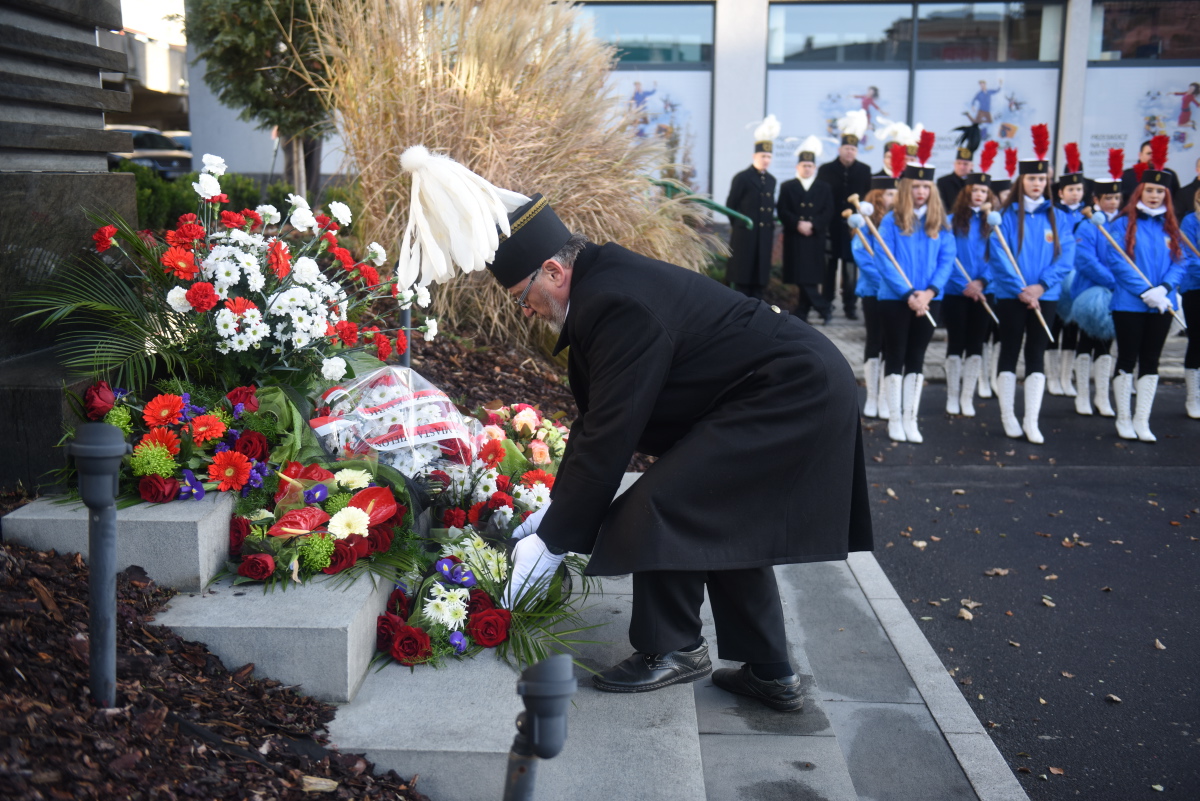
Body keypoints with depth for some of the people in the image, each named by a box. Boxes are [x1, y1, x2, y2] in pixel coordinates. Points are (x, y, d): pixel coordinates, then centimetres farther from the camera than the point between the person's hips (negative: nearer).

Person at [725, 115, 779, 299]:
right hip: (745, 235, -6)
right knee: (742, 278, -2)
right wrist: (738, 225, 2)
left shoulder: (771, 180, 13)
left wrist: (770, 226, 10)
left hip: (765, 236, 6)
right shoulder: (742, 178, -5)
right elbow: (730, 206, -3)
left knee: (760, 278, 7)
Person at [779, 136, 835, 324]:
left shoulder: (824, 188, 11)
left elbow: (828, 213, 3)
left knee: (810, 278, -1)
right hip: (794, 239, 0)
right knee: (802, 278, -5)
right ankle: (824, 308, 5)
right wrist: (797, 224, -15)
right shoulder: (787, 187, 9)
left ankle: (801, 313, 7)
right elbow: (783, 212, 0)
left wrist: (812, 224, -13)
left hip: (815, 239, 0)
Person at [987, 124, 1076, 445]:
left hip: (1044, 295, 2)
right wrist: (1019, 289, -18)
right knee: (1010, 352, 6)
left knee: (1036, 355, 3)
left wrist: (1041, 285, -14)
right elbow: (999, 257, -10)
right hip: (1010, 295, -2)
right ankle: (1008, 416, 15)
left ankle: (1031, 420, 6)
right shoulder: (1007, 216, -3)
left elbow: (1066, 256, -2)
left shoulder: (1057, 218, 5)